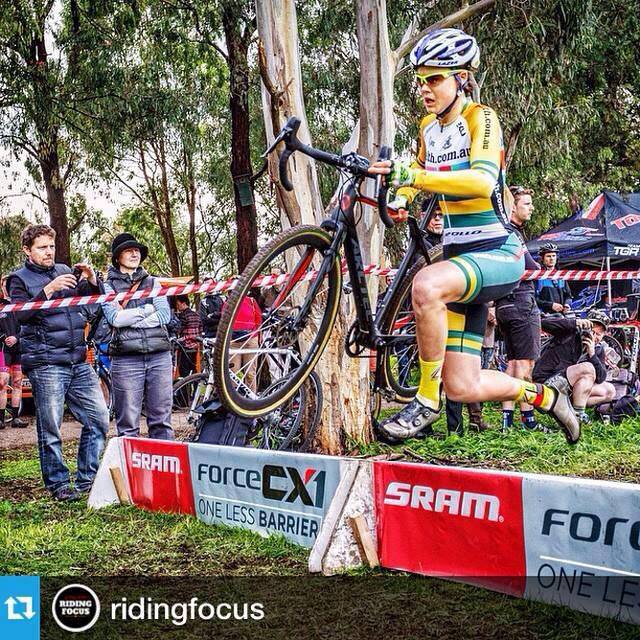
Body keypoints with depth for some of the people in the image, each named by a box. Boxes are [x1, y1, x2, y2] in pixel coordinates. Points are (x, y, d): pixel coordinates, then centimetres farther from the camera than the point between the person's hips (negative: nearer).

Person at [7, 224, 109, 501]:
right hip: (45, 364, -5)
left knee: (99, 419, 4)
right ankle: (58, 483, 10)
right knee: (50, 429, -2)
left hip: (78, 362, 5)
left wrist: (91, 281, 1)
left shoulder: (66, 271, 17)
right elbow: (20, 314, -12)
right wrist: (48, 290, -22)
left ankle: (86, 479, 15)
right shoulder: (19, 279, 3)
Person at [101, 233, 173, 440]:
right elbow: (114, 318, -7)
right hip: (126, 358, -2)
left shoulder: (153, 282, 17)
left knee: (161, 421, 1)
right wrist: (147, 310, -2)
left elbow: (165, 315, 2)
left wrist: (129, 320, -4)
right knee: (128, 425, -2)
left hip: (159, 355, 2)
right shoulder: (108, 286, 10)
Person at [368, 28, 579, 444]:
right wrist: (401, 197, 6)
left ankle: (427, 402, -21)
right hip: (460, 255, 7)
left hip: (499, 253, -7)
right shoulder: (429, 127, 9)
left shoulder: (480, 117, -11)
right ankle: (543, 396, 28)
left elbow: (483, 179, -30)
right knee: (463, 389, 0)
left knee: (426, 285, -38)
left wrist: (414, 176, -39)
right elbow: (421, 172, 29)